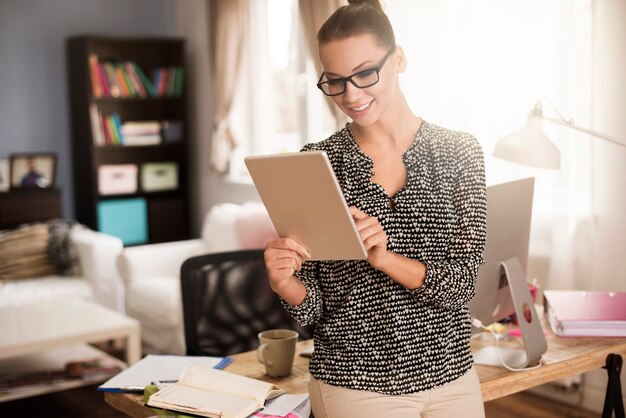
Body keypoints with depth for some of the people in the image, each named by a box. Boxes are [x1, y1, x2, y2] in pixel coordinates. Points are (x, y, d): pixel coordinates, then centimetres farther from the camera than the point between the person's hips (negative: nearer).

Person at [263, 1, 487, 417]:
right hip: (351, 384, -1)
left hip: (451, 378, 1)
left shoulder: (459, 152, -5)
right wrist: (284, 281, -25)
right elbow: (312, 306, -4)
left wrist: (385, 258, -25)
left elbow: (462, 282, -9)